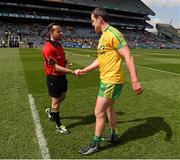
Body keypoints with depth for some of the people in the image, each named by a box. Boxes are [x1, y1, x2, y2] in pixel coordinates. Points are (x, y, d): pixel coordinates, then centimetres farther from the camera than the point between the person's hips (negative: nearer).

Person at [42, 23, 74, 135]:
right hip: (53, 78, -9)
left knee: (62, 97, 22)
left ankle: (50, 111, 48)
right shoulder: (48, 48, -23)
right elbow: (56, 67, -26)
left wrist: (65, 61, 0)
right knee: (56, 101, 4)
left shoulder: (59, 44, 6)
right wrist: (72, 72, -31)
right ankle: (58, 126, 22)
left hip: (62, 76, 9)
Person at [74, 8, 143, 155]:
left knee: (99, 112, 0)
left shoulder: (113, 34, -16)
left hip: (112, 81, -10)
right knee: (108, 108, 21)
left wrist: (135, 81, -25)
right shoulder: (103, 37, 14)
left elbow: (128, 57, -21)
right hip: (107, 80, 10)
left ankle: (95, 144, 21)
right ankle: (114, 136, 41)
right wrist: (83, 71, 23)